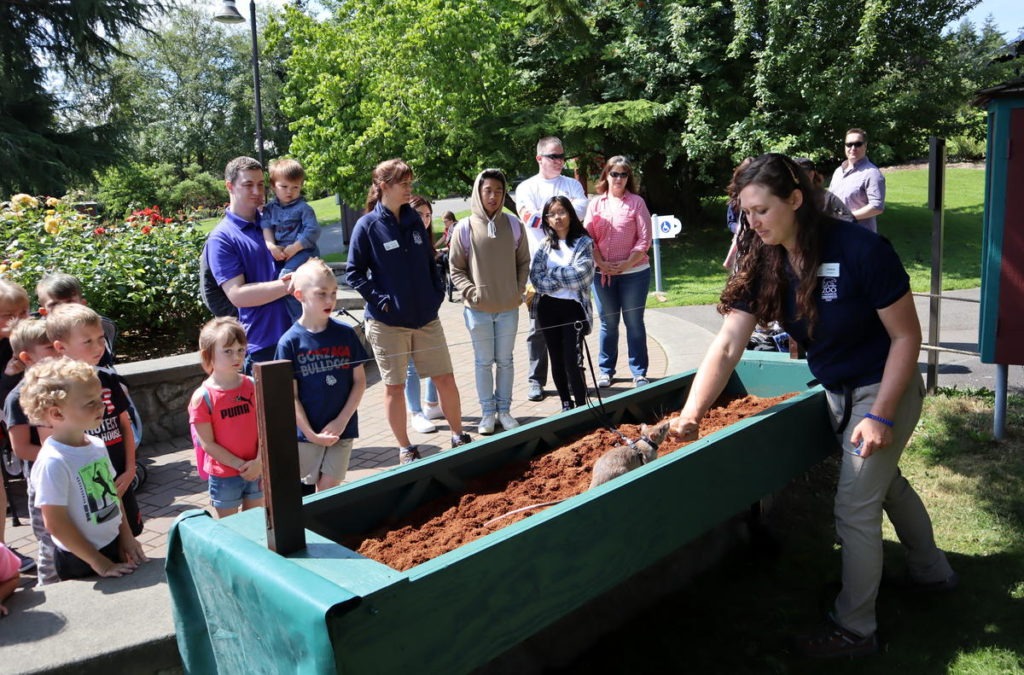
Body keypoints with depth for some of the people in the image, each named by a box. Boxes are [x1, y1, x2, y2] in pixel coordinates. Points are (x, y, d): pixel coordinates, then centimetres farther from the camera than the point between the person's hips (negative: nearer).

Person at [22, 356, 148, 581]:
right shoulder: (52, 462, -22)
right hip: (80, 562, -6)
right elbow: (55, 524, -20)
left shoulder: (97, 445, -1)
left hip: (115, 546, 7)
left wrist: (127, 536, 6)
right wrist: (99, 563, -16)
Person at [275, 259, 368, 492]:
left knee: (329, 488, 5)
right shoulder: (290, 341, -8)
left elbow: (360, 381, 1)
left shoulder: (346, 334, -2)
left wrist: (341, 421, -7)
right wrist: (311, 434, -10)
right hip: (306, 432, -1)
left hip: (342, 429, 1)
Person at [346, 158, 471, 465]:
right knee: (394, 385, 7)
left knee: (445, 378, 7)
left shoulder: (414, 219, 7)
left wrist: (437, 293, 6)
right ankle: (405, 449, 20)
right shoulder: (367, 226, -8)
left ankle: (458, 436, 25)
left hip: (426, 316, 4)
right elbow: (354, 272, -7)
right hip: (387, 321, -4)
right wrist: (381, 300, -14)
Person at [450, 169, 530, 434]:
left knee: (505, 360, 12)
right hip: (478, 309, -1)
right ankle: (487, 412, 21)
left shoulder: (513, 224, -1)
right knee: (484, 362, 9)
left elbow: (524, 262, 8)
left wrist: (519, 290, -2)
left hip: (509, 307, 2)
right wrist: (471, 292, -12)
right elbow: (456, 269, -1)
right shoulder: (465, 228, -6)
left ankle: (504, 410, 25)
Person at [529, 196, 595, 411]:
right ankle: (566, 406, 23)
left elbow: (579, 275, -15)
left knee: (572, 362, -10)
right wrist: (565, 279, -12)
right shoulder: (545, 245, 9)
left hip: (573, 307, -4)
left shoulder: (584, 243, -2)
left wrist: (552, 273, -6)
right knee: (557, 361, 10)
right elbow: (535, 277, -3)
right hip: (548, 308, 4)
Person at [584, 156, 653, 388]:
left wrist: (626, 264, -13)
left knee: (634, 323, 4)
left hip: (634, 272, -2)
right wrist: (602, 265, -8)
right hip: (603, 273, 2)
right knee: (608, 323, 9)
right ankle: (606, 370, 19)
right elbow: (588, 237, 3)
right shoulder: (596, 203, 7)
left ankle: (639, 373, 12)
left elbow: (644, 240, -4)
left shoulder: (636, 202, 0)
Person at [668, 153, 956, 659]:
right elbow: (726, 346, -19)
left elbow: (906, 335, -19)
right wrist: (691, 415, -30)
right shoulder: (763, 265, -12)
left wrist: (880, 416, -24)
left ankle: (853, 630, 19)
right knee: (884, 481, 26)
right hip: (837, 392, 7)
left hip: (885, 390, -7)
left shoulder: (861, 251, -28)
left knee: (855, 508, -2)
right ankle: (931, 571, 52)